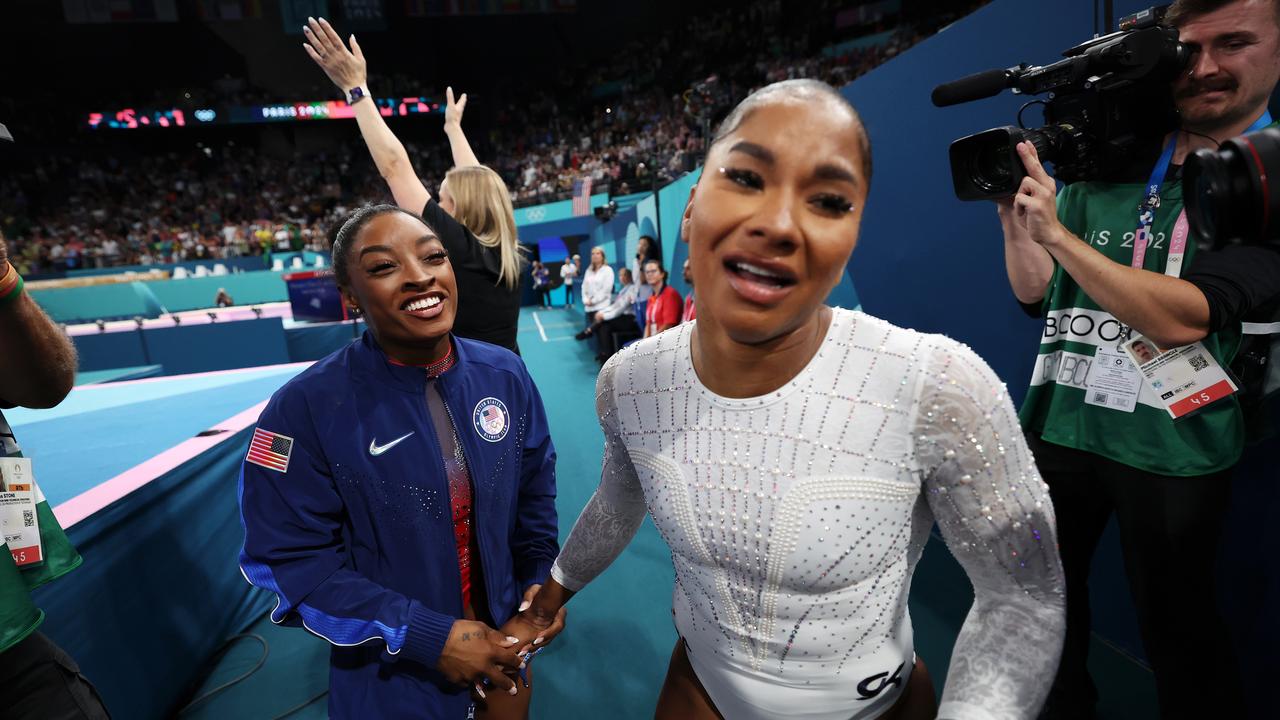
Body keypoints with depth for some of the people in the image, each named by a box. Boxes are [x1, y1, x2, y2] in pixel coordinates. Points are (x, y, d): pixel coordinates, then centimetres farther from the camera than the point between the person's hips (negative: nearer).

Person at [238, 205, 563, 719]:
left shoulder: (505, 374, -10)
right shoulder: (306, 407, -21)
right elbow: (291, 561, -17)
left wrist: (539, 582, -3)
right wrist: (427, 636, -20)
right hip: (392, 670, -3)